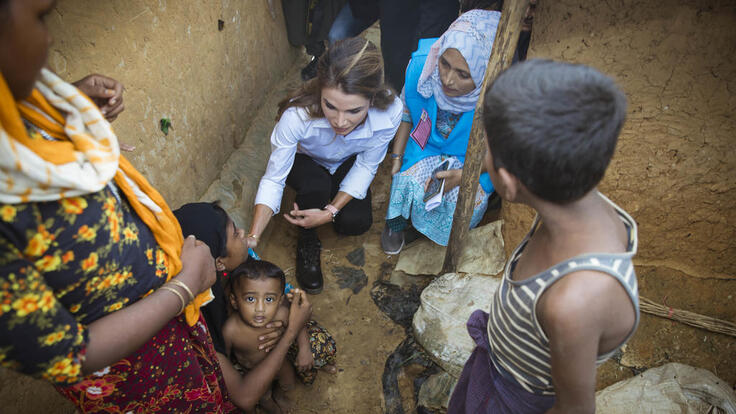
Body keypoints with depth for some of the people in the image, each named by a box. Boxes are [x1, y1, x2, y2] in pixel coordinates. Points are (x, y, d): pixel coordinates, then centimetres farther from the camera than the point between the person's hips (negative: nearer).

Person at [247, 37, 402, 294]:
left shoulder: (390, 112, -35)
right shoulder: (297, 115, -41)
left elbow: (366, 167, -19)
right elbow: (273, 179, -31)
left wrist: (331, 211, -29)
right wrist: (252, 238, -40)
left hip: (348, 164, 2)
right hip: (305, 161, -2)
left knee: (356, 223, -19)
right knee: (316, 186, -34)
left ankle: (330, 198, 17)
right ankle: (307, 244, -3)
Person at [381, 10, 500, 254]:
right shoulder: (422, 64, -23)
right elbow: (407, 110, -1)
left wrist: (463, 176, -25)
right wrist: (397, 157, -4)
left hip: (472, 162, -1)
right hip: (426, 147, 2)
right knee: (408, 185, -25)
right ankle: (398, 220, 13)